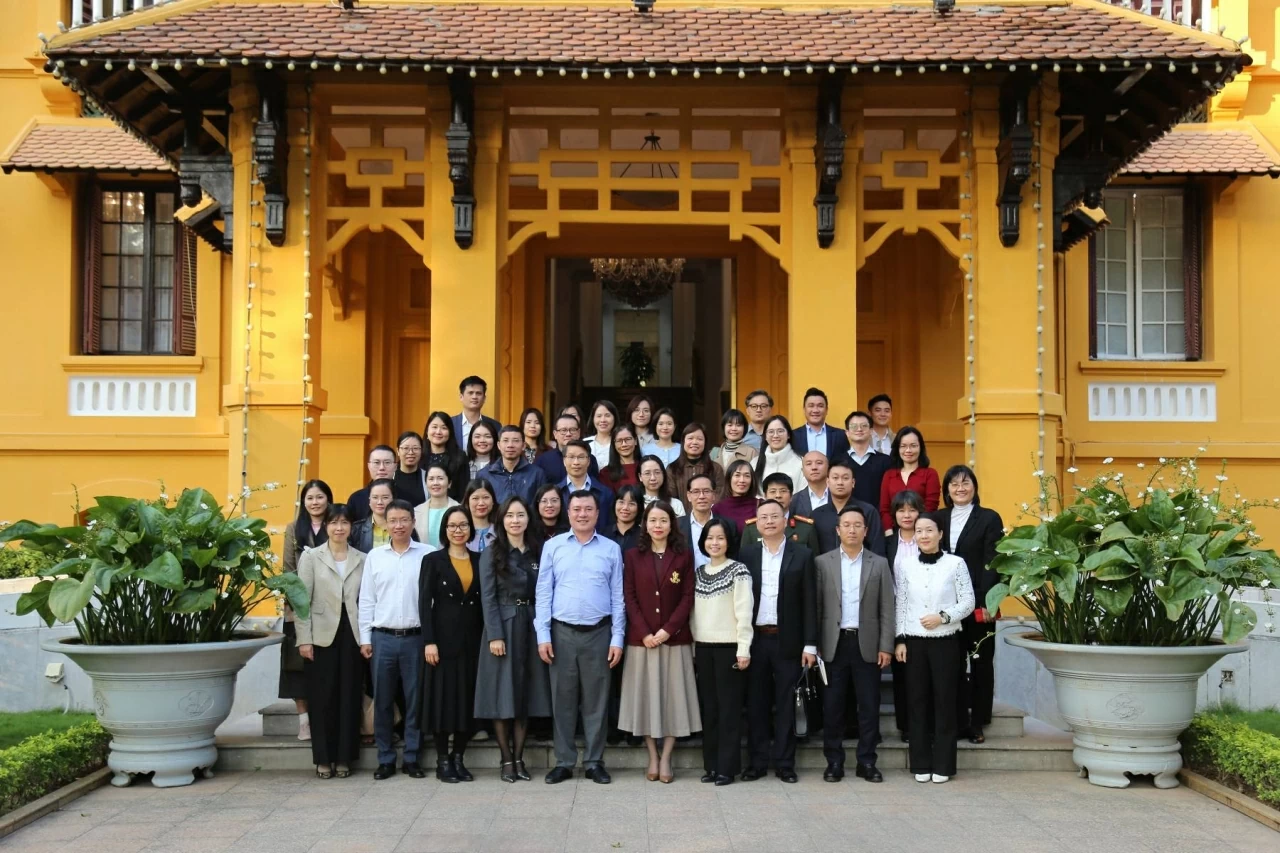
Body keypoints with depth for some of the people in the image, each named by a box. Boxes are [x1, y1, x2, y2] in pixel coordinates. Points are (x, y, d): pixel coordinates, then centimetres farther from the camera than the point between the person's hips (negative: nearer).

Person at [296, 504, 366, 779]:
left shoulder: (362, 560, 8)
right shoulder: (310, 557, 3)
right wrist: (304, 639, -7)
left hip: (351, 635, 2)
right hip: (322, 636, -2)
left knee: (349, 697, 4)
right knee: (322, 698, 2)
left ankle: (344, 758, 13)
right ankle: (323, 759, 11)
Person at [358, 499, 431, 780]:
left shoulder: (426, 555, 0)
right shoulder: (374, 556, 7)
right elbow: (366, 600, 8)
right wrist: (365, 638, 4)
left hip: (415, 637, -2)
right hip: (383, 638, 2)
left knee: (415, 700, 3)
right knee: (382, 701, 5)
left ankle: (411, 759, 13)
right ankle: (385, 759, 14)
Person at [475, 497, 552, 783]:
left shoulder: (536, 553, 10)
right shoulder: (491, 554, -1)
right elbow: (488, 597, -6)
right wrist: (495, 635, -14)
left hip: (530, 627, 4)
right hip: (503, 626, -4)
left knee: (526, 694, 5)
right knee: (503, 694, -2)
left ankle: (519, 758, 11)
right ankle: (507, 760, 5)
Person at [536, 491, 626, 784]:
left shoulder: (611, 550, 4)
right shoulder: (553, 546, 3)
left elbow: (618, 597, 5)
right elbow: (543, 593, 2)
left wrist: (617, 639, 0)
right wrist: (543, 635, -4)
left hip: (598, 633, 0)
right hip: (561, 633, 0)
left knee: (596, 701, 6)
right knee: (562, 700, 6)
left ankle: (594, 762, 15)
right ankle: (564, 762, 14)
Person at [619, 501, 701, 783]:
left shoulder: (683, 557, 4)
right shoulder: (633, 556, 5)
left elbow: (688, 597, -1)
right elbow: (628, 597, 1)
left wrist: (667, 629, -12)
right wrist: (645, 632, -10)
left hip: (674, 638, 0)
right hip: (641, 639, 0)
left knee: (672, 695, 1)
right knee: (645, 695, 3)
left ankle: (666, 759, 8)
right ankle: (652, 757, 12)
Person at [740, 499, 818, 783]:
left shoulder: (802, 555, 1)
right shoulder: (746, 555, 5)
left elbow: (809, 602, 0)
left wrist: (810, 644, -5)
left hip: (788, 641, -1)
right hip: (755, 639, 1)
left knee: (786, 704, 4)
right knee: (756, 703, 6)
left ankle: (784, 762, 12)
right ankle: (758, 760, 15)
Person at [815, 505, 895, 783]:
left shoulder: (880, 564, 7)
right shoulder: (822, 562, 5)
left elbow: (887, 609, 4)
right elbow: (815, 607, 3)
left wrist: (886, 646, -3)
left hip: (867, 644, 1)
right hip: (834, 644, 0)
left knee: (869, 706, 3)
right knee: (832, 706, 3)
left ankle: (867, 762, 12)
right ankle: (834, 762, 12)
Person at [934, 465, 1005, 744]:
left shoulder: (989, 518, -1)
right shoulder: (939, 519, 10)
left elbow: (992, 563, -7)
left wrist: (987, 602, -15)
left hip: (979, 604, -3)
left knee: (981, 663, 6)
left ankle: (978, 723, 14)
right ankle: (958, 721, 12)